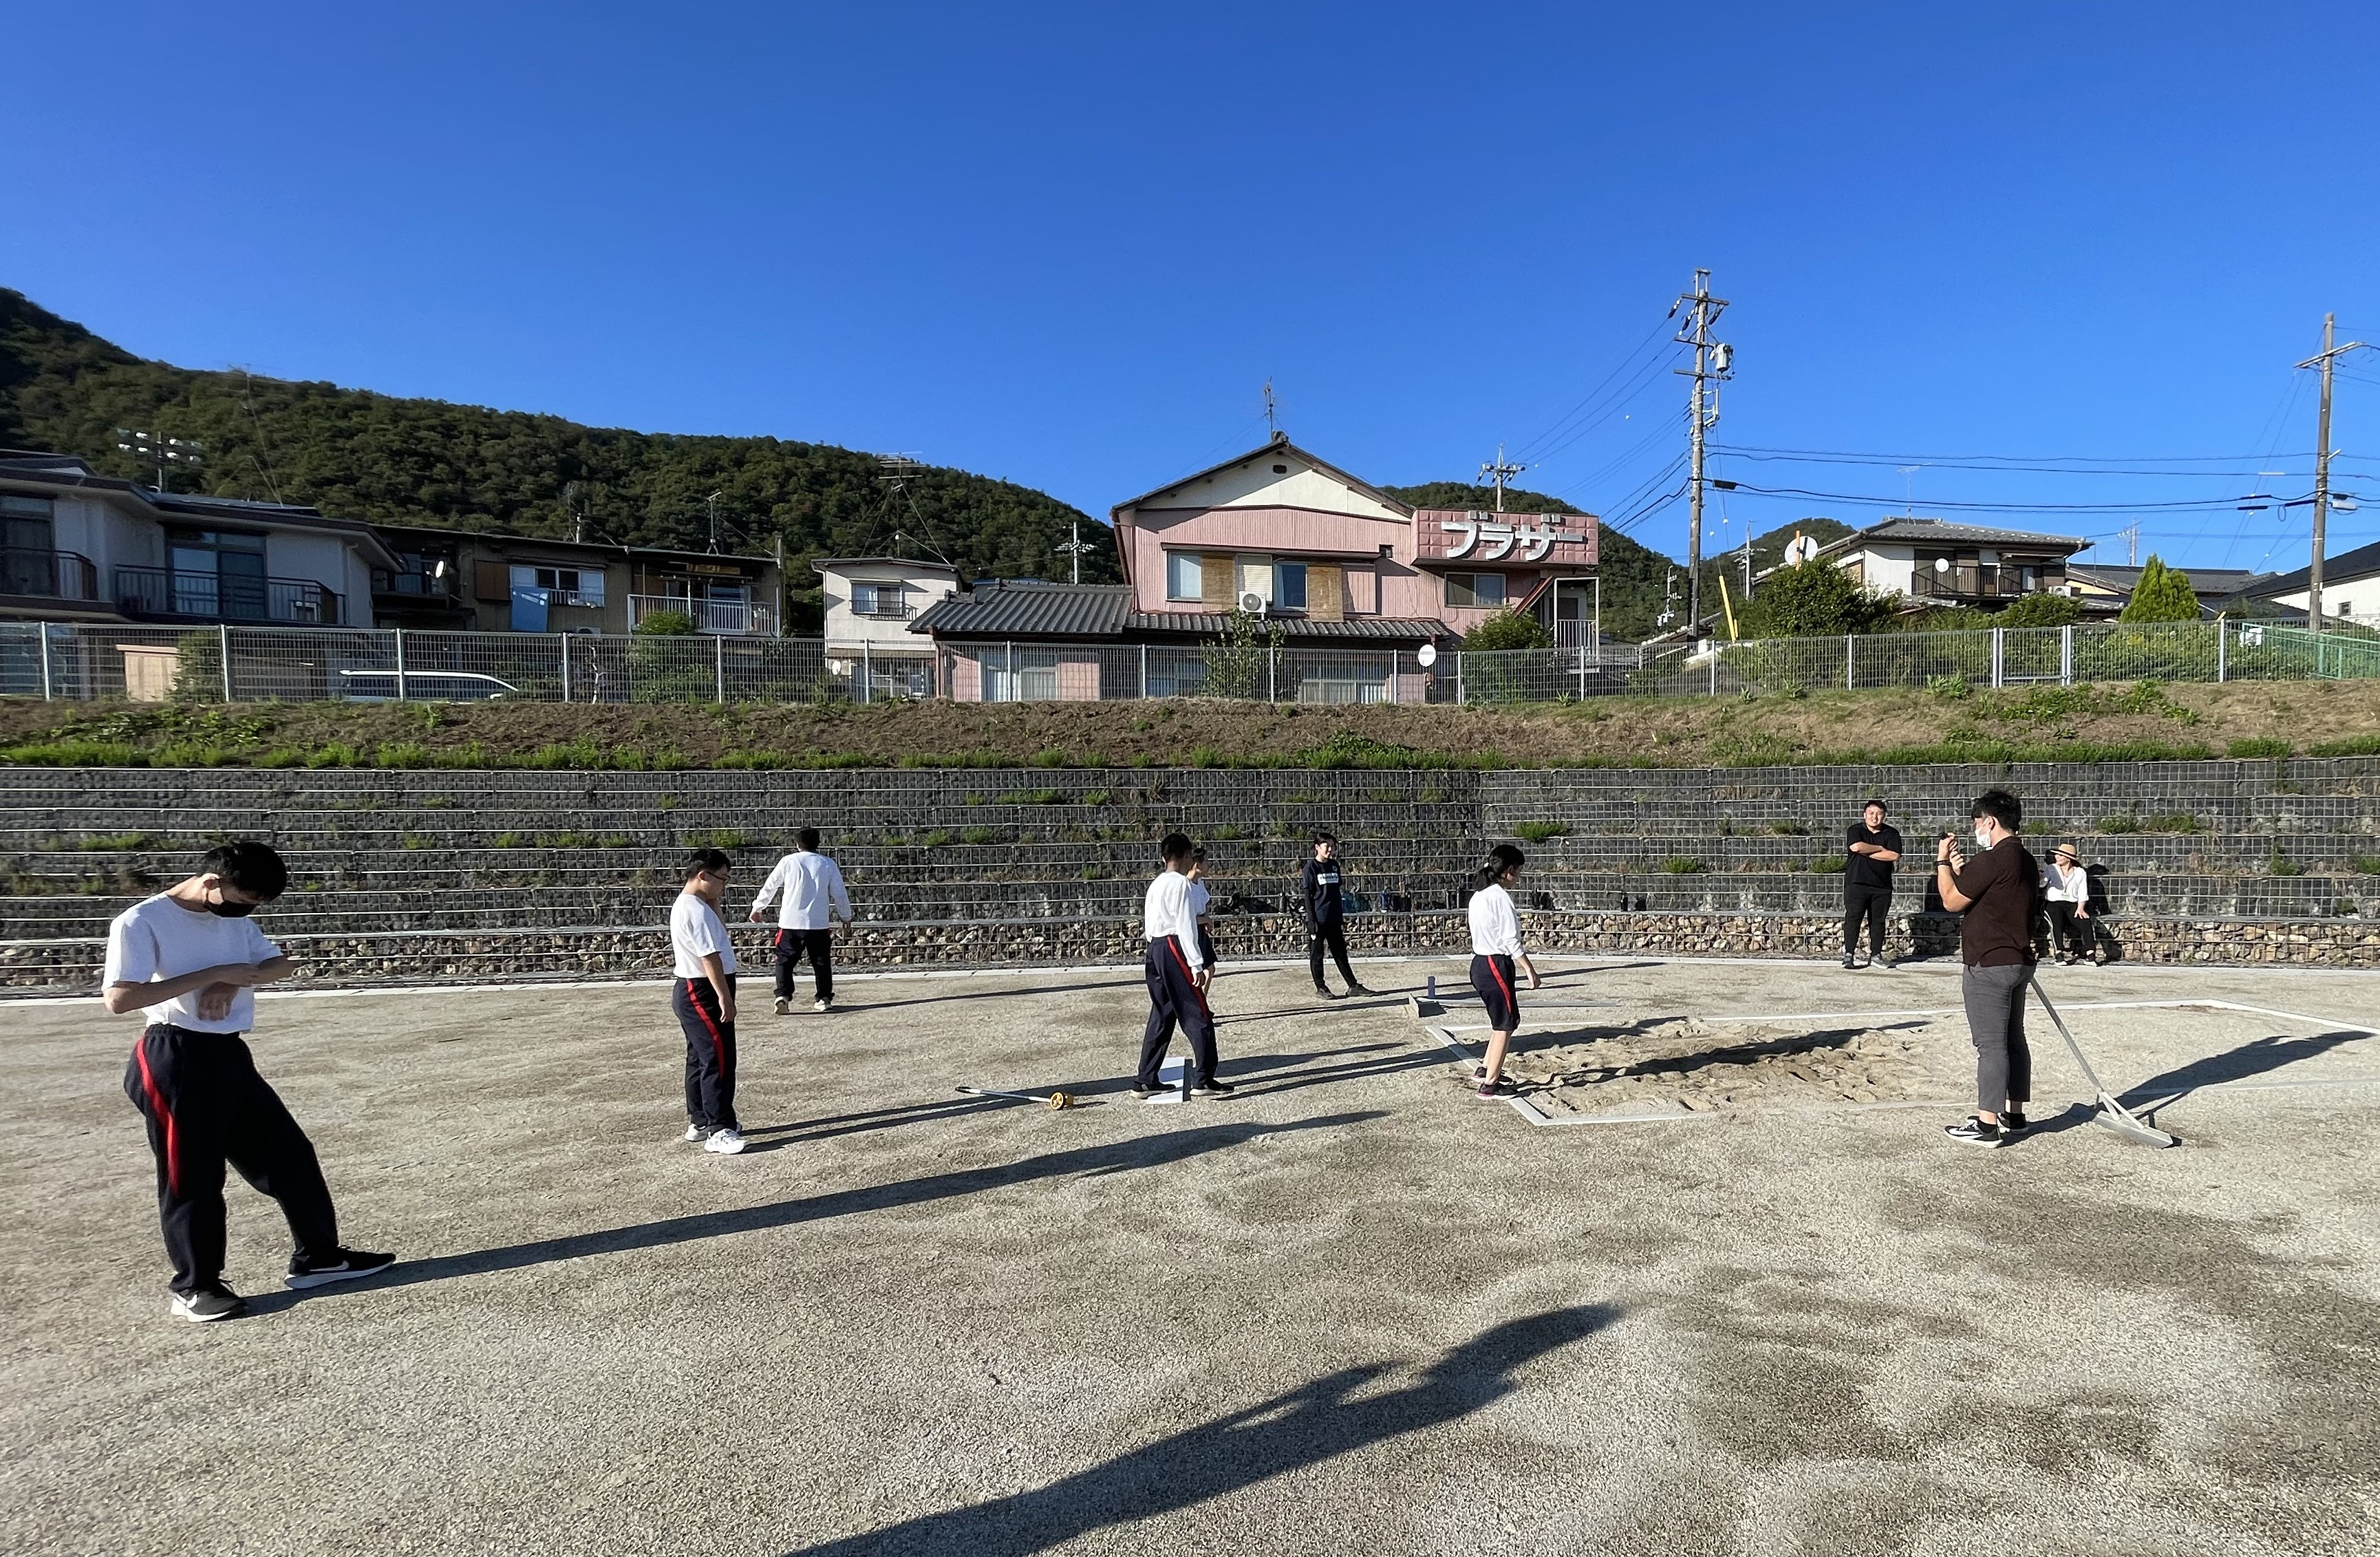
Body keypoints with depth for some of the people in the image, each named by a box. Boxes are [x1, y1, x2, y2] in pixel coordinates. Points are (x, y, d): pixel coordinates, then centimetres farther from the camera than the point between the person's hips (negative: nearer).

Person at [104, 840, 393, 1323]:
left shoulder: (237, 920, 11)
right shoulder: (142, 922, -12)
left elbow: (282, 965, 10)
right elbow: (118, 999, -20)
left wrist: (236, 981, -11)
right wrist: (213, 974, -22)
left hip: (231, 1055, 8)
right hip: (178, 1059, -7)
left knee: (291, 1154, 9)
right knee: (192, 1176, 2)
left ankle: (318, 1256, 20)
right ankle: (195, 1288, 18)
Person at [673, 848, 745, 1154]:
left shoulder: (686, 905, 14)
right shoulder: (696, 909, -18)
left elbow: (719, 936, 24)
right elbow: (710, 956, -23)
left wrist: (715, 905, 10)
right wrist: (725, 997, -22)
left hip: (692, 992, 11)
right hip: (702, 993, -11)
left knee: (701, 1058, 17)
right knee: (719, 1059, -11)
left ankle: (699, 1122, 27)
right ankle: (719, 1131, -10)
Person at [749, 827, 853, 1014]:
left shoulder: (788, 861, 3)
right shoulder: (828, 864, 5)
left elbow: (769, 887, 11)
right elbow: (840, 894, 7)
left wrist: (756, 908, 26)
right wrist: (846, 918, 19)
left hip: (791, 923, -1)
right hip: (820, 923, 1)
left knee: (785, 961, 7)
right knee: (822, 962, 12)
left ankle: (783, 996, -7)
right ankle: (825, 999, 12)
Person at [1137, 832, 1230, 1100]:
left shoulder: (1155, 884, 17)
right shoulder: (1180, 882, -9)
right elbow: (1185, 927, -16)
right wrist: (1197, 965, -17)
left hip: (1155, 950, 9)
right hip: (1175, 950, -9)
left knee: (1161, 1018, 12)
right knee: (1198, 1017, -3)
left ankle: (1145, 1081, 14)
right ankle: (1203, 1080, -3)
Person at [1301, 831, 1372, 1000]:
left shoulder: (1334, 865, 10)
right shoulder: (1311, 867, -8)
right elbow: (1307, 895, -9)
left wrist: (1341, 916, 14)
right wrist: (1311, 920, -14)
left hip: (1334, 918, 6)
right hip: (1318, 919, -6)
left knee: (1340, 953, 10)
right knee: (1317, 954, 5)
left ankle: (1353, 986, 13)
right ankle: (1320, 987, 14)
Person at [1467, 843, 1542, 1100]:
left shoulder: (1479, 895, 11)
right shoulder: (1500, 897, -16)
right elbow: (1511, 941, -17)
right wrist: (1530, 970, -11)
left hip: (1480, 963, 9)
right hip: (1497, 966, -9)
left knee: (1505, 1021, 21)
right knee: (1505, 1024, 2)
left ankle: (1486, 1069, 29)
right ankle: (1490, 1084, 7)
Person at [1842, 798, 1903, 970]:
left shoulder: (1891, 833, 6)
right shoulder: (1855, 830, 2)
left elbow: (1894, 855, -9)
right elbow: (1856, 847, -19)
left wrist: (1867, 853, -10)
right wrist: (1880, 848, -8)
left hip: (1882, 886, 2)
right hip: (1857, 883, -2)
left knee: (1878, 921, 7)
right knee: (1853, 918, -5)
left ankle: (1876, 955, 15)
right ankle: (1848, 954, -2)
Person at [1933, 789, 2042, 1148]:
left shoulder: (1993, 860, -19)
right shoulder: (2027, 860, 13)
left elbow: (1952, 901, -13)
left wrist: (1942, 861, -2)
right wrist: (1962, 870, 14)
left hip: (1989, 966, -10)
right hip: (2019, 961, 10)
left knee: (1991, 1044, -6)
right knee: (2013, 1039, 16)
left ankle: (1987, 1125, -3)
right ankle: (2014, 1115, 25)